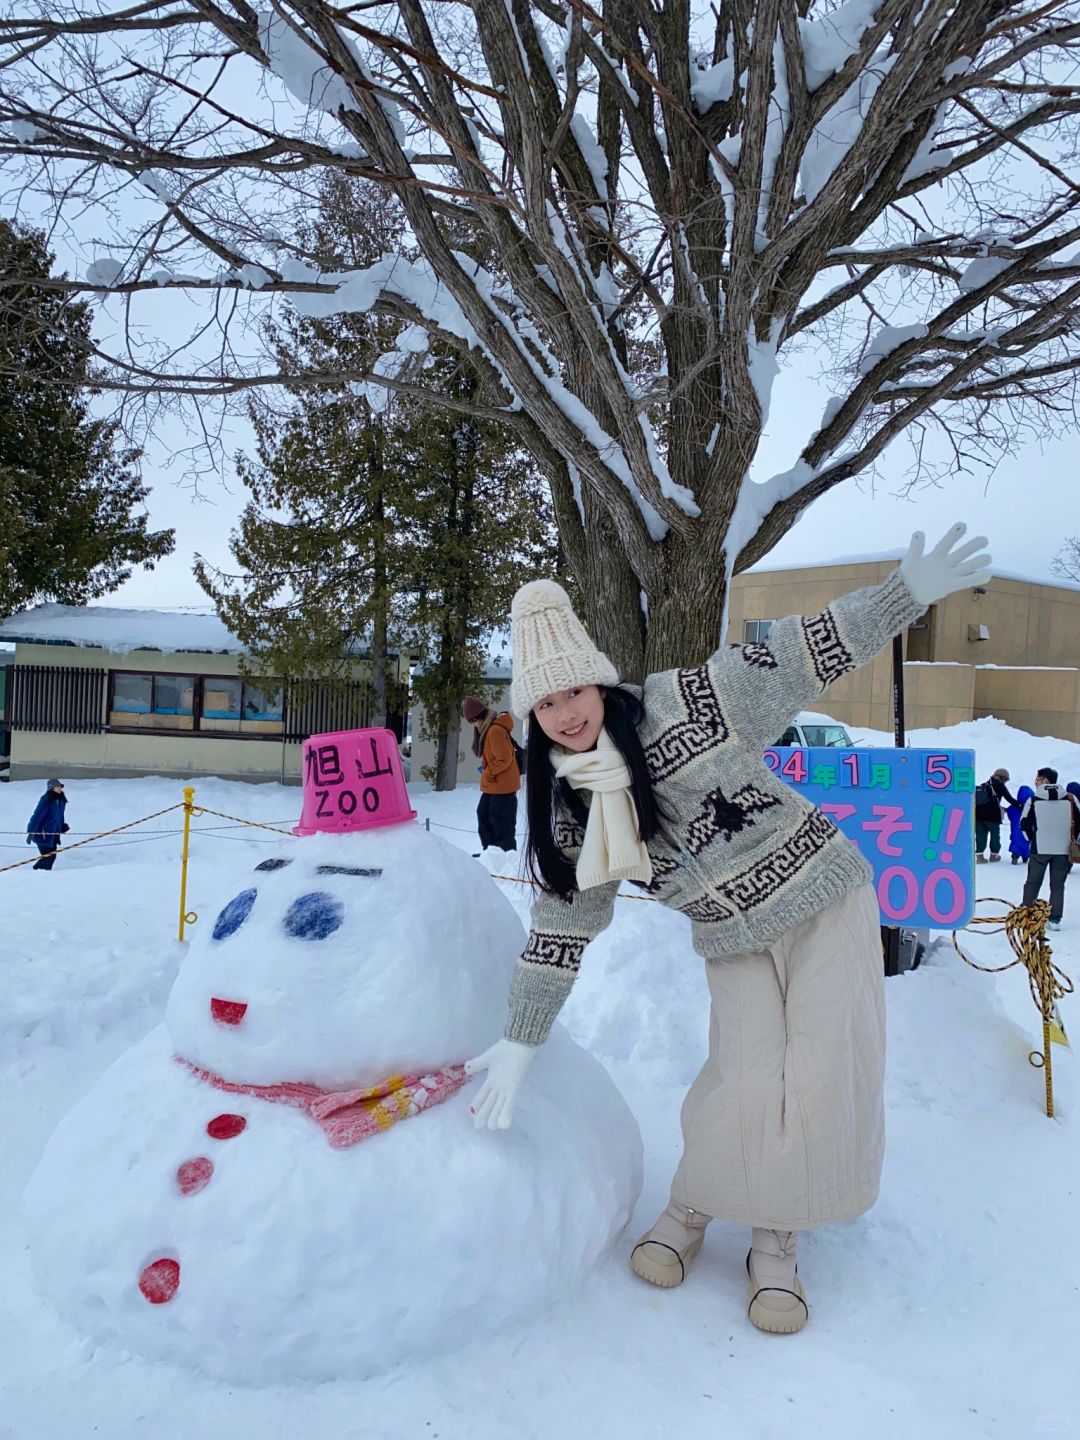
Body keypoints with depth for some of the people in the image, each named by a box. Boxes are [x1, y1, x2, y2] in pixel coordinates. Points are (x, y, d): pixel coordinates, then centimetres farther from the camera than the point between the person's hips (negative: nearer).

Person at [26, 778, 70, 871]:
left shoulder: (60, 800, 8)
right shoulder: (46, 800, -15)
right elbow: (37, 816, -17)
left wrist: (63, 827, 8)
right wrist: (30, 832, -18)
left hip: (53, 834, 8)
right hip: (43, 834, -8)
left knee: (52, 856, 8)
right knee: (48, 857, -7)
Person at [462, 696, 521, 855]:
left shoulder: (495, 730, -23)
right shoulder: (488, 728, 9)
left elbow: (504, 759, -25)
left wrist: (488, 773, -13)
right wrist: (487, 771, 5)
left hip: (502, 785, -10)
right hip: (493, 784, 10)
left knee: (502, 823, -3)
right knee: (483, 814, 14)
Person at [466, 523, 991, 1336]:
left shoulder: (685, 705, -18)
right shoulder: (569, 810, -7)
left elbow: (796, 660, -15)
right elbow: (563, 924, -1)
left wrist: (907, 595, -22)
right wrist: (522, 1041, -1)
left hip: (825, 899, -1)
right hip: (737, 946, 2)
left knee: (825, 1075, -7)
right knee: (746, 1080, -13)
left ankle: (775, 1239, 16)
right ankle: (692, 1210, 17)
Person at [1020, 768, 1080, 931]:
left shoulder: (1034, 800, -5)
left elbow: (1025, 823, -3)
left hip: (1040, 849, -1)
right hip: (1063, 850, 1)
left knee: (1033, 883, 11)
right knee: (1057, 885, 9)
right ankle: (1055, 919, 5)